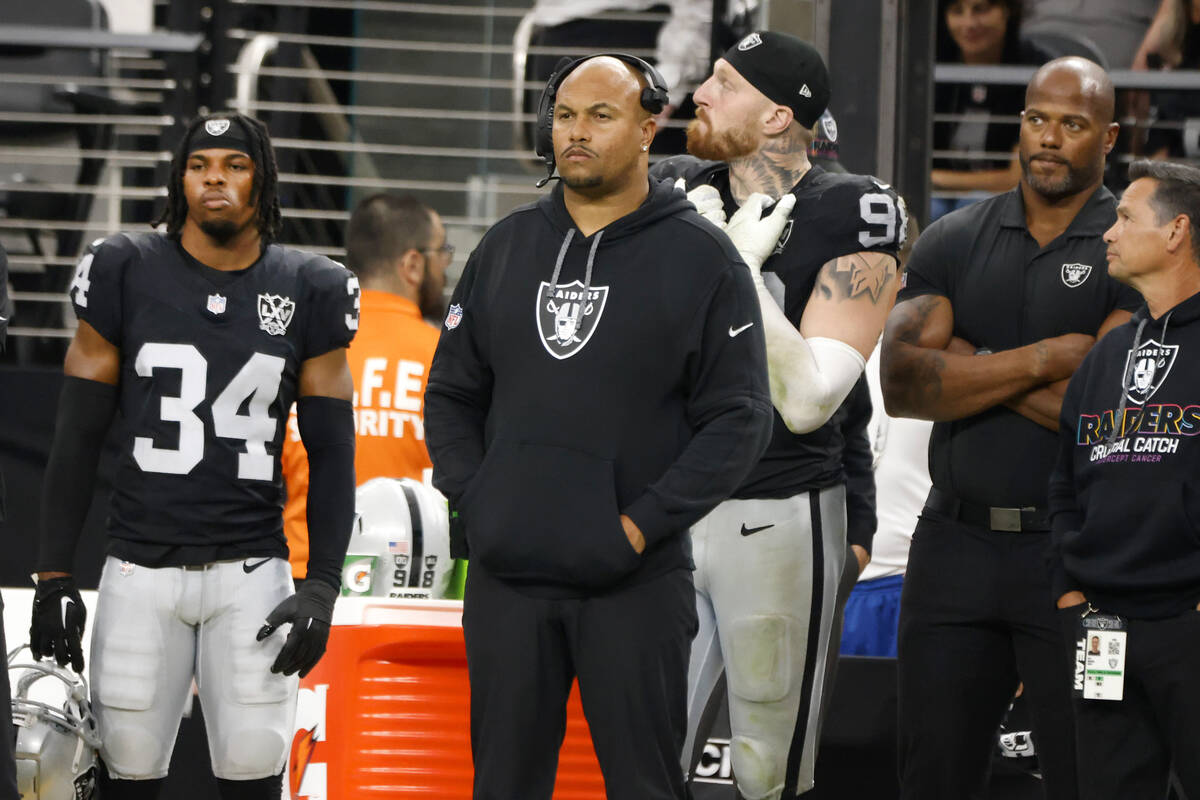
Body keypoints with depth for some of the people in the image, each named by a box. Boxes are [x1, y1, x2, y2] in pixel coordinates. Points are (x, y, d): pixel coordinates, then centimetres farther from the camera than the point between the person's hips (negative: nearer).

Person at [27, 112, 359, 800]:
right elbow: (78, 437, 6)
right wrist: (55, 576, 1)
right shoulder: (126, 275, 3)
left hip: (252, 571, 0)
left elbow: (332, 452, 8)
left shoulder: (308, 293, 5)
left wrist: (322, 586, -2)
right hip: (141, 567, 0)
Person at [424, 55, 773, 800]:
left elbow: (739, 418, -5)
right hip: (507, 579, 4)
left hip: (633, 582, -4)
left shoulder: (700, 256, -2)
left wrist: (642, 524, -13)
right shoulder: (507, 247, 12)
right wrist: (473, 499, 0)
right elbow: (453, 392, 17)